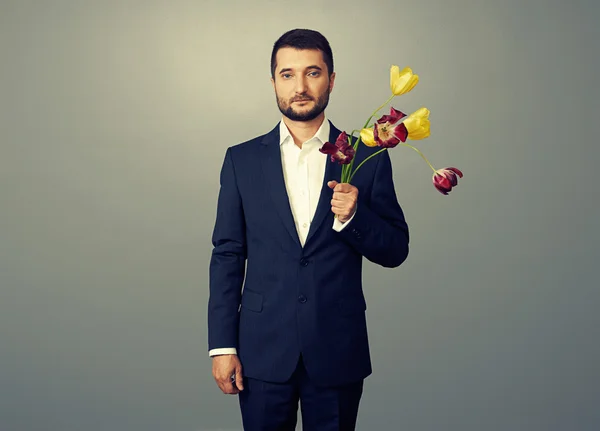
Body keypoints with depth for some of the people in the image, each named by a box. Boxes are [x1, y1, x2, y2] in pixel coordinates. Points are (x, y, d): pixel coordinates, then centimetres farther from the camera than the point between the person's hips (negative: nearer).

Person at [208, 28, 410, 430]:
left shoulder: (369, 159, 0)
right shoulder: (242, 160, 2)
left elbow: (396, 250, 2)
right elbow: (227, 255, 2)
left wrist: (353, 217, -17)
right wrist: (222, 345, -2)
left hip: (338, 352, 0)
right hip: (263, 352, 0)